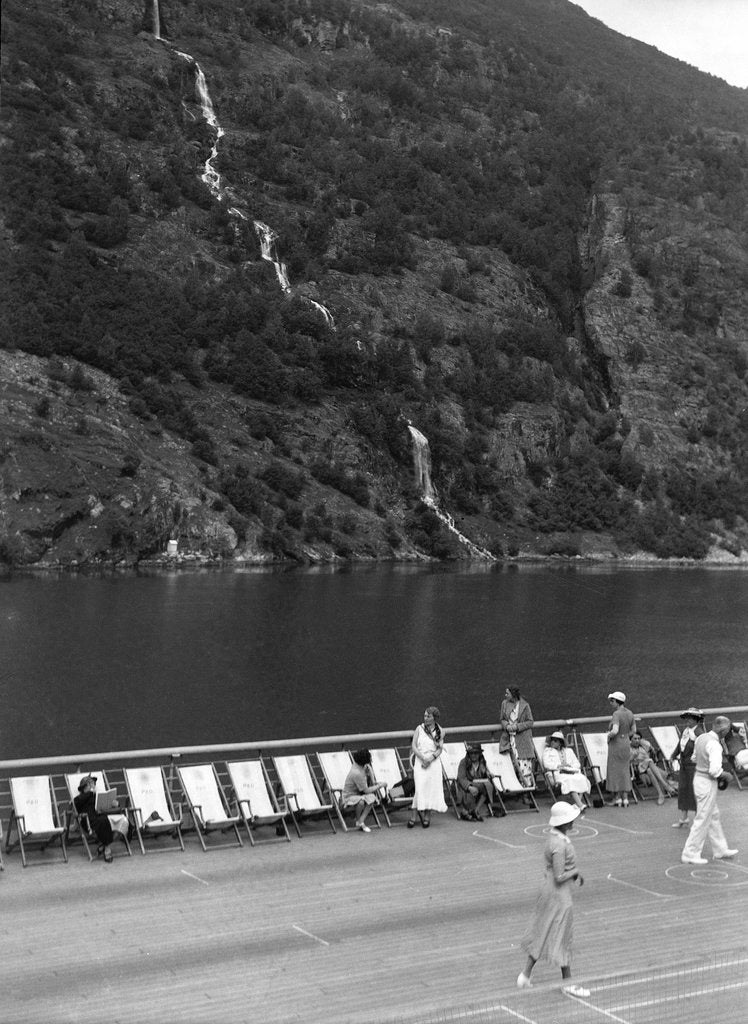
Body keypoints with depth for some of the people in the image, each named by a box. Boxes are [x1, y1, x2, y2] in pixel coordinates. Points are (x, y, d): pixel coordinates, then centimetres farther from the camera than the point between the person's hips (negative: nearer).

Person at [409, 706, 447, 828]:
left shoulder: (440, 731, 6)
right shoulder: (419, 729, 3)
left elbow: (440, 749, 1)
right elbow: (413, 746, -2)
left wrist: (431, 758, -14)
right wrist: (423, 758, -15)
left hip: (433, 762, 2)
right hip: (420, 761, -2)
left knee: (433, 788, -1)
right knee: (420, 788, -11)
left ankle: (427, 815, 9)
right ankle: (413, 814, -7)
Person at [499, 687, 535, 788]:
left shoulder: (524, 705, -5)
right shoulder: (504, 704, 6)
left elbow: (530, 722, -2)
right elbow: (501, 719, 12)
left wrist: (517, 726, -15)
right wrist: (507, 726, -9)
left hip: (523, 738, -3)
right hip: (509, 737, 3)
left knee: (525, 761, -6)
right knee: (516, 761, 0)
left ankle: (529, 785, 2)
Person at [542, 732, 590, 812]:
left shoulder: (569, 751, 26)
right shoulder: (547, 751, 18)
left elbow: (577, 764, 17)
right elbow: (547, 764, 1)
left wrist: (570, 767, -5)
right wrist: (560, 766, -10)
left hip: (571, 772, 4)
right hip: (557, 774, -3)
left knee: (582, 779, -32)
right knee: (569, 781, -37)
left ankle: (578, 804, -41)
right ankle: (581, 806, -47)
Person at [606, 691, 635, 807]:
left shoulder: (616, 714, -17)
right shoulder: (629, 713, 7)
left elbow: (615, 731, -28)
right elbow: (633, 731, 13)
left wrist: (609, 736, -10)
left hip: (616, 745, -7)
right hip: (626, 744, 7)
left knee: (615, 771, 4)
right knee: (625, 771, 12)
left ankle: (617, 798, 6)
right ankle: (625, 798, 12)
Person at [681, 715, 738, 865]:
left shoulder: (701, 737, 3)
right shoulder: (714, 745, -24)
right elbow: (715, 771, -30)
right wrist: (726, 775, -10)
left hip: (698, 778, 9)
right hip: (708, 783, -9)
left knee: (714, 816, 20)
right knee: (702, 820, 2)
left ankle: (720, 850, 30)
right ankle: (690, 854, 9)